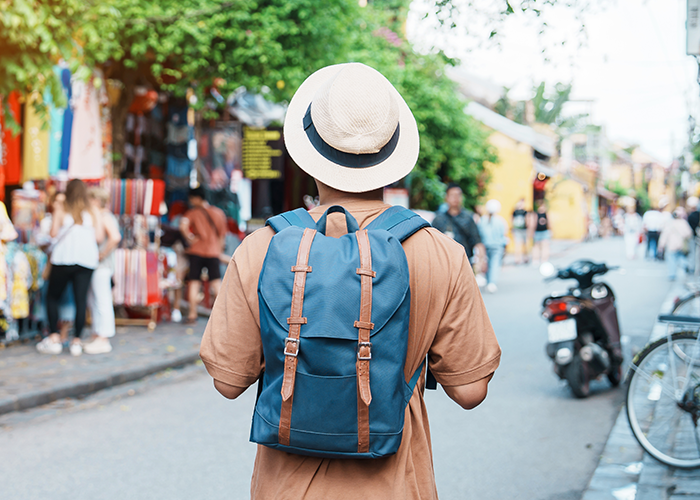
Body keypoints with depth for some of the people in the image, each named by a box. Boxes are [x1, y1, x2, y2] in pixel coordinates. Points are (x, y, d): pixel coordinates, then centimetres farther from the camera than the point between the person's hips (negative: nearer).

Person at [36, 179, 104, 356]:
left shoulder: (61, 210, 3)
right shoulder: (93, 213, 7)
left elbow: (53, 233, -3)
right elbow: (99, 237, 1)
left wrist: (55, 213, 13)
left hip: (63, 259, -1)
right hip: (87, 260, 1)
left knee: (52, 296, 11)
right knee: (81, 299, 1)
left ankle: (54, 338, 5)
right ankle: (77, 341, 0)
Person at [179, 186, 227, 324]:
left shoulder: (192, 213, -2)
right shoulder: (218, 213, 8)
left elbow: (183, 226, -22)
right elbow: (222, 235, 11)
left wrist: (190, 238, -8)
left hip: (196, 250, -2)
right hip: (213, 251, 2)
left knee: (194, 282, 3)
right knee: (216, 282, 5)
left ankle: (192, 314, 2)